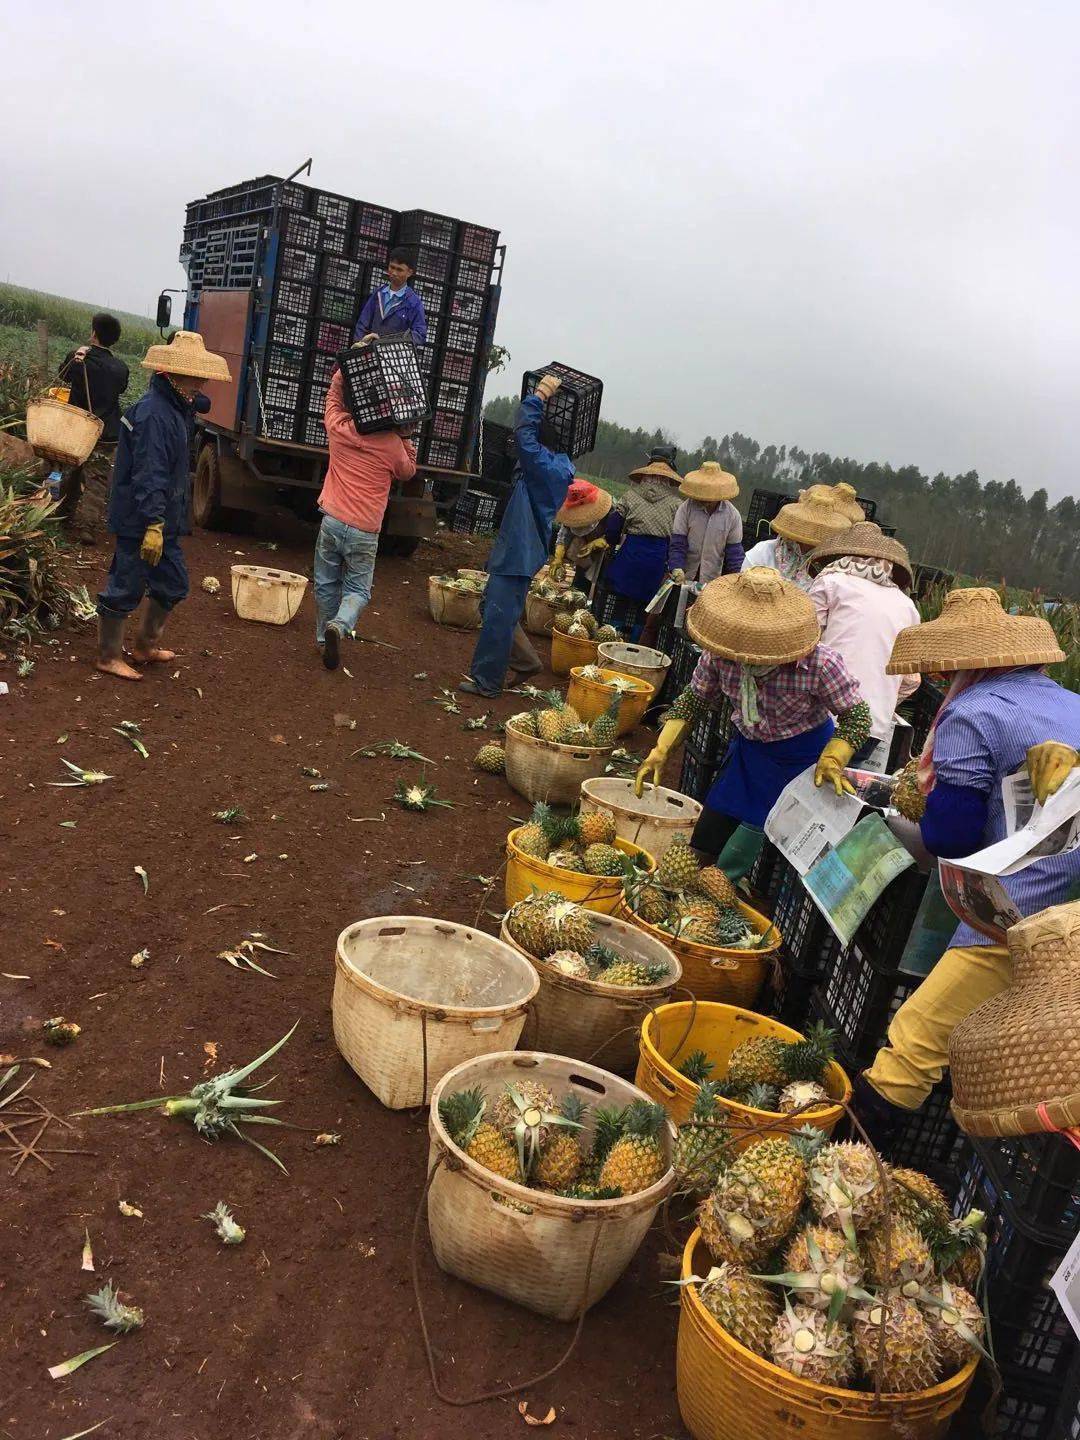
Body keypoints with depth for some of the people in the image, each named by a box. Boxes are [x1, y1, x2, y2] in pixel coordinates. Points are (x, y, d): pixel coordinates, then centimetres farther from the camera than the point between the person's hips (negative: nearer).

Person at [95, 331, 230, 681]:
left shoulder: (176, 409, 11)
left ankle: (146, 645, 35)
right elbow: (149, 476, -26)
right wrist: (153, 524, -28)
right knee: (126, 589, 2)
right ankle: (109, 657, 17)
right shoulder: (154, 415, -21)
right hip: (141, 521, -10)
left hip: (164, 521, 10)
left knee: (173, 584, 19)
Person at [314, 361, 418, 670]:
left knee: (326, 585, 17)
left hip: (332, 521, 2)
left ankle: (324, 638, 22)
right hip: (365, 532, -2)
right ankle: (339, 625, -19)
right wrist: (404, 436, 13)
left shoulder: (338, 429, 1)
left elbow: (334, 392, 22)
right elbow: (408, 472, 16)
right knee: (357, 589, 9)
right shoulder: (392, 444, -6)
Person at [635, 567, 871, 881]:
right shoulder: (720, 653, -21)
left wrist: (832, 761, -35)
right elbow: (693, 699, -4)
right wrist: (660, 751, -13)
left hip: (801, 757, -4)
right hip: (749, 747, 4)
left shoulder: (819, 664, -33)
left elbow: (857, 715, -19)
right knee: (707, 837, 11)